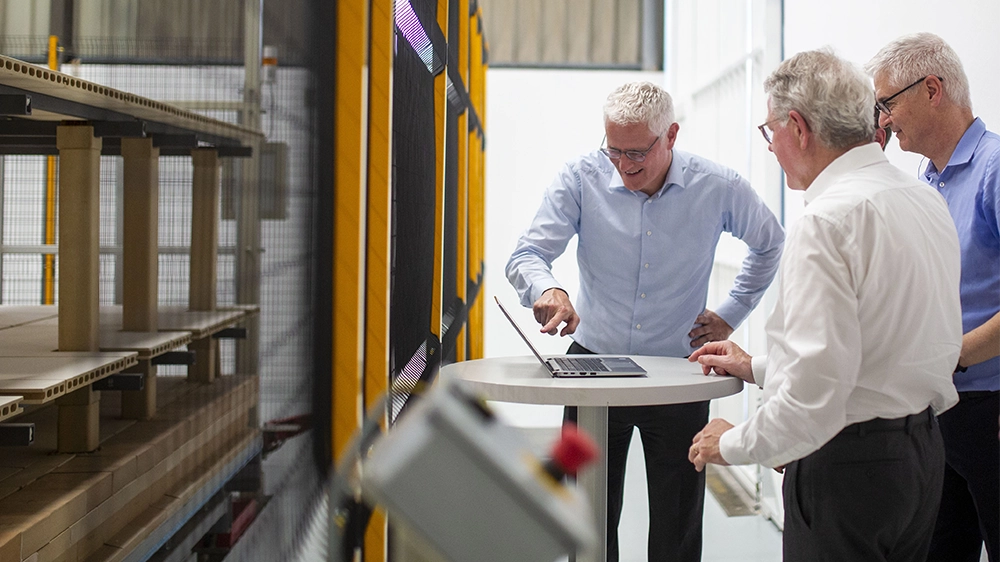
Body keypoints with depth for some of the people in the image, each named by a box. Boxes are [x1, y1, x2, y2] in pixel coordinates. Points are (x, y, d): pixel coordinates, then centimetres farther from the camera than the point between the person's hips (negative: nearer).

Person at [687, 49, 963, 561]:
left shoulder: (827, 221, -21)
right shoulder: (927, 201, 7)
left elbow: (816, 388, -26)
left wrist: (734, 444, -10)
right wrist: (759, 369, 22)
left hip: (847, 465, -9)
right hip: (924, 449, 9)